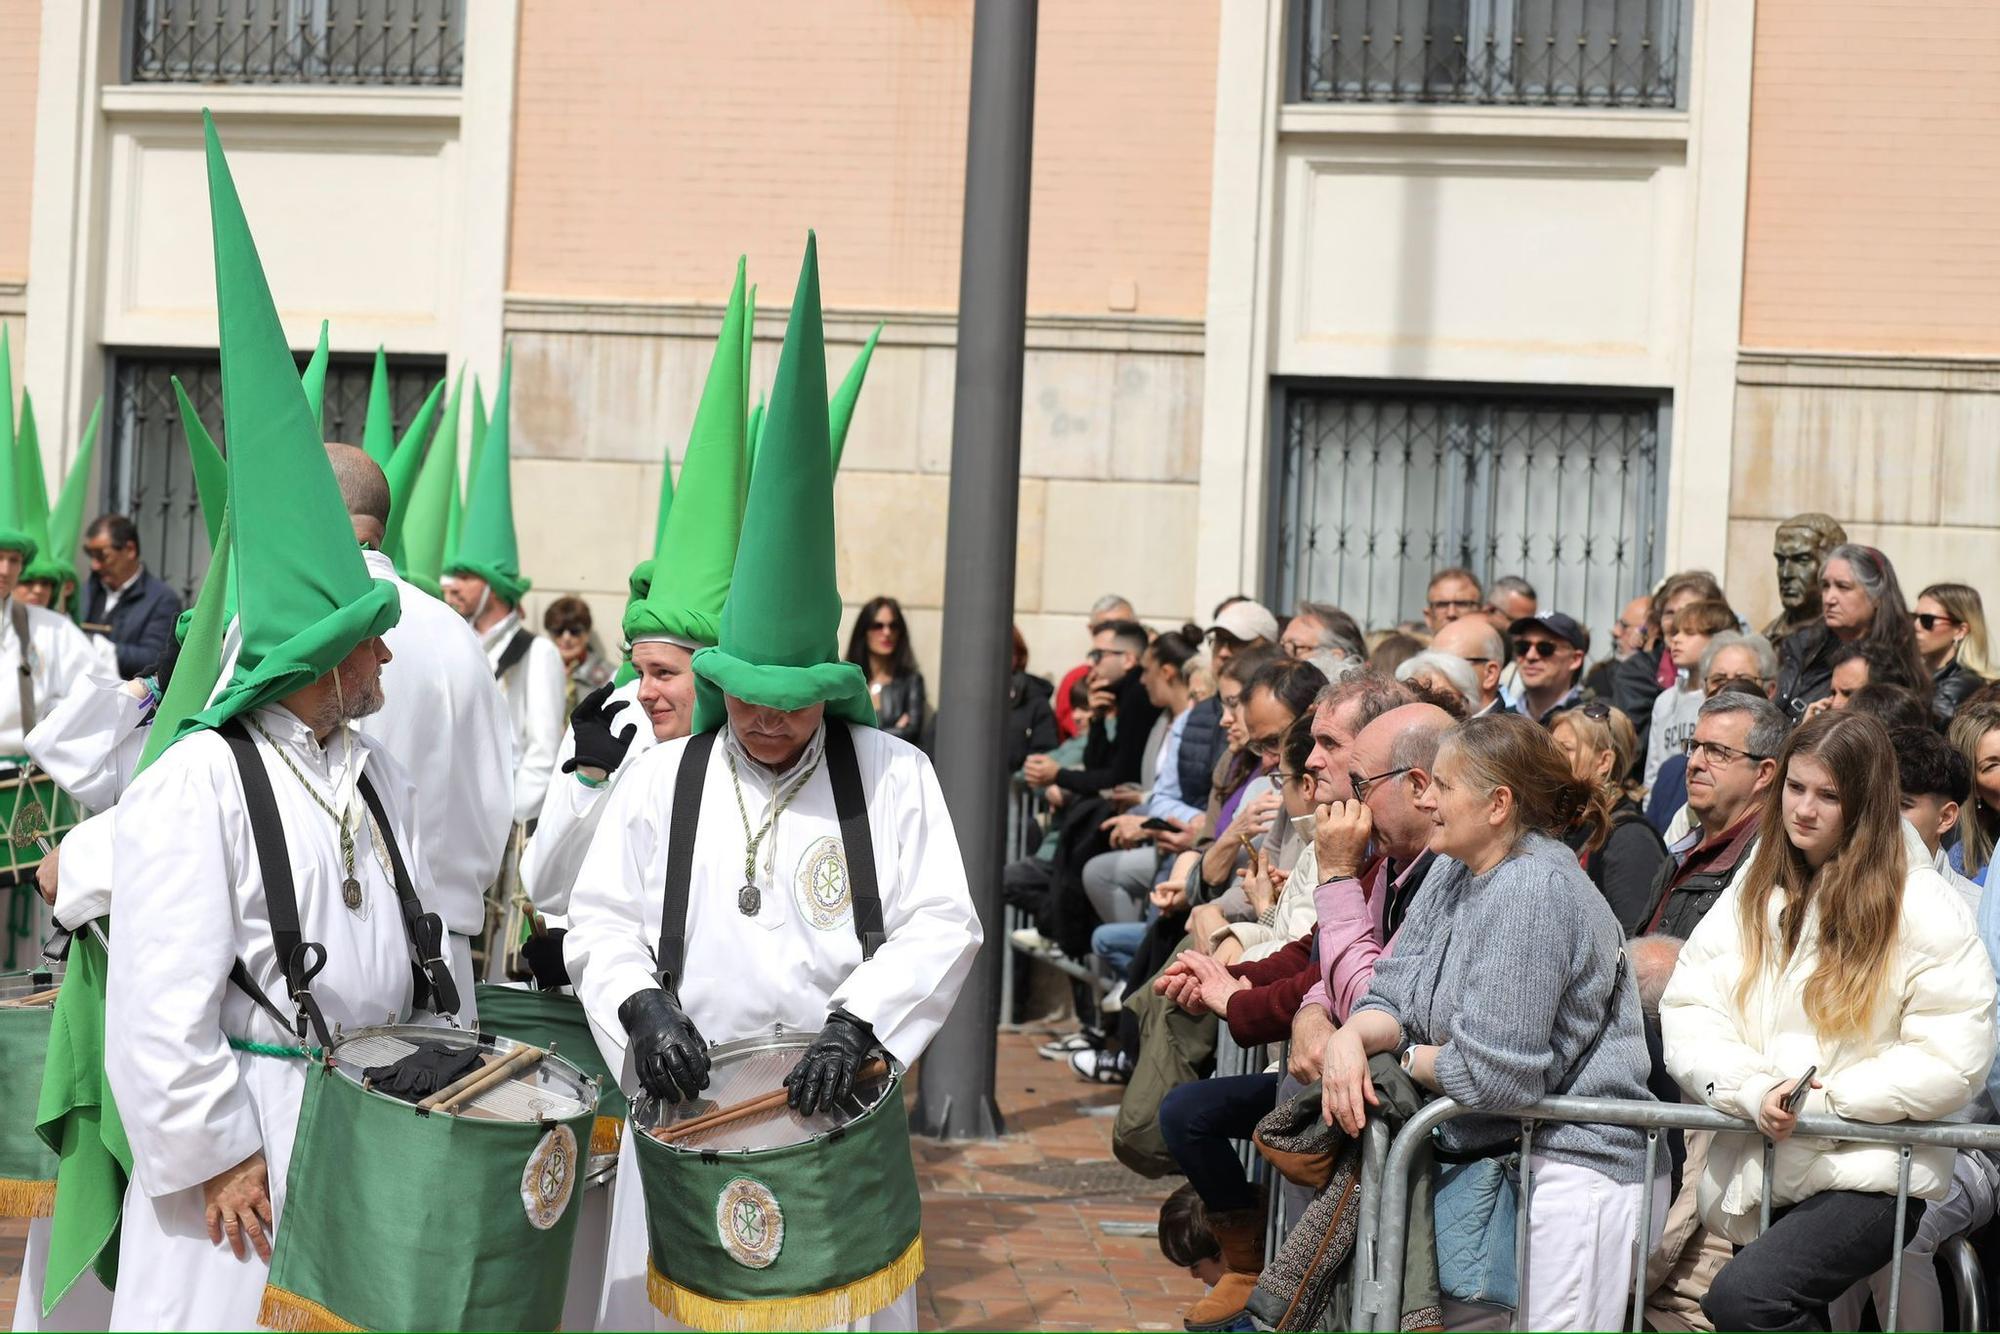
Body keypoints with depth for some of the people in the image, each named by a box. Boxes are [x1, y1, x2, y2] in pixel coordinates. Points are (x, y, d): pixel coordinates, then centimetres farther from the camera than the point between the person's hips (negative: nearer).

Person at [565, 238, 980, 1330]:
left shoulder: (893, 776, 1)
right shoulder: (660, 781, 6)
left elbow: (942, 928, -4)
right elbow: (600, 925, 6)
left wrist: (856, 1022, -18)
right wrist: (644, 1004, -14)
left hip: (839, 1110, -1)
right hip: (690, 1114, 1)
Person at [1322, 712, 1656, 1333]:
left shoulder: (1534, 892, -21)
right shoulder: (1454, 872, 8)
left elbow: (1490, 1074, -24)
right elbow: (1396, 996, 7)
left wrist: (1408, 1057, -6)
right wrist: (1352, 1036, -15)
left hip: (1565, 1169, -9)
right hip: (1486, 1152, 9)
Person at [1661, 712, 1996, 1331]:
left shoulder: (1920, 905, -5)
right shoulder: (1752, 895, 9)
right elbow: (1687, 1010, 1)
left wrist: (1820, 1100, -16)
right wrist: (1754, 1092, -18)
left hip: (1868, 1172, -6)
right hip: (1758, 1174, 6)